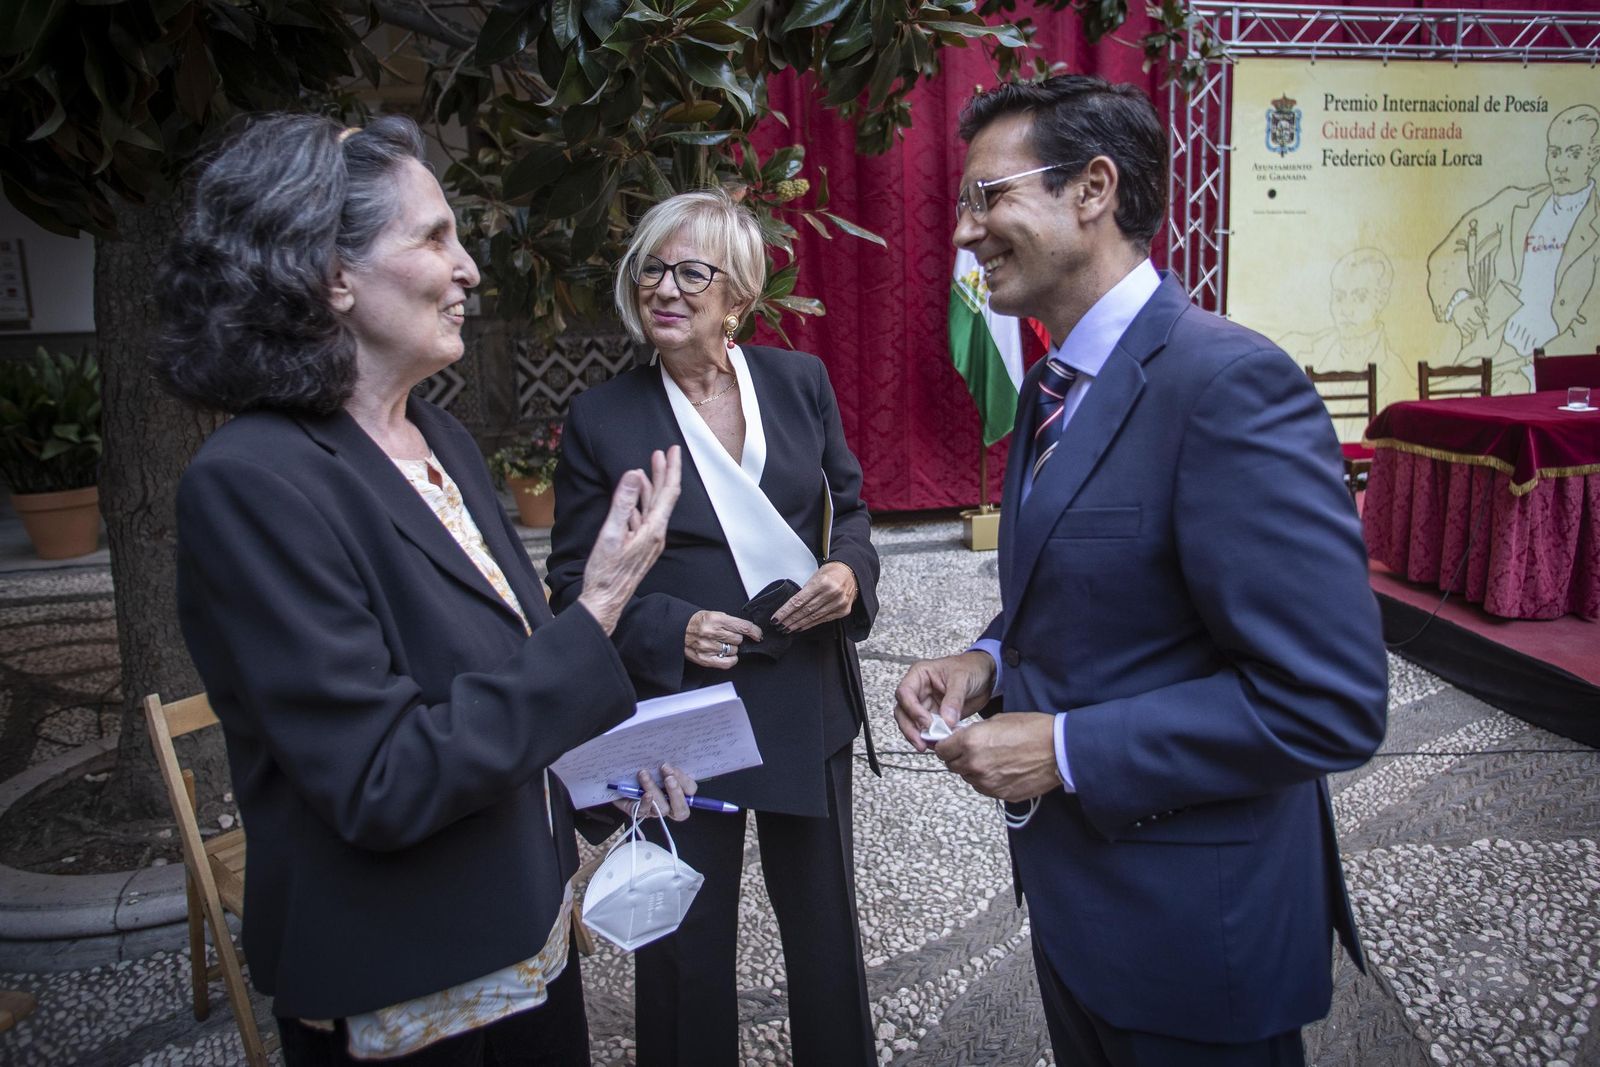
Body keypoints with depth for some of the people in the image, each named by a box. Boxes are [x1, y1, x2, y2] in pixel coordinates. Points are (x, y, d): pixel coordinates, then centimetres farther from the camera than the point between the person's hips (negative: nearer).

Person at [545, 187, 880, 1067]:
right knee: (686, 942, 13)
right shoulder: (601, 420, -7)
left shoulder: (800, 381, 0)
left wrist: (850, 571, -12)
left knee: (825, 919, 20)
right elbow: (572, 582, -3)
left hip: (808, 701, 3)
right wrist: (669, 629, -20)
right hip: (681, 709, -2)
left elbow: (848, 506, 9)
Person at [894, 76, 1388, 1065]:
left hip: (1193, 916, -8)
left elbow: (1329, 704, -27)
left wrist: (1065, 750, -23)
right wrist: (990, 660, -3)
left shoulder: (1229, 381, -24)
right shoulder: (1055, 384, 5)